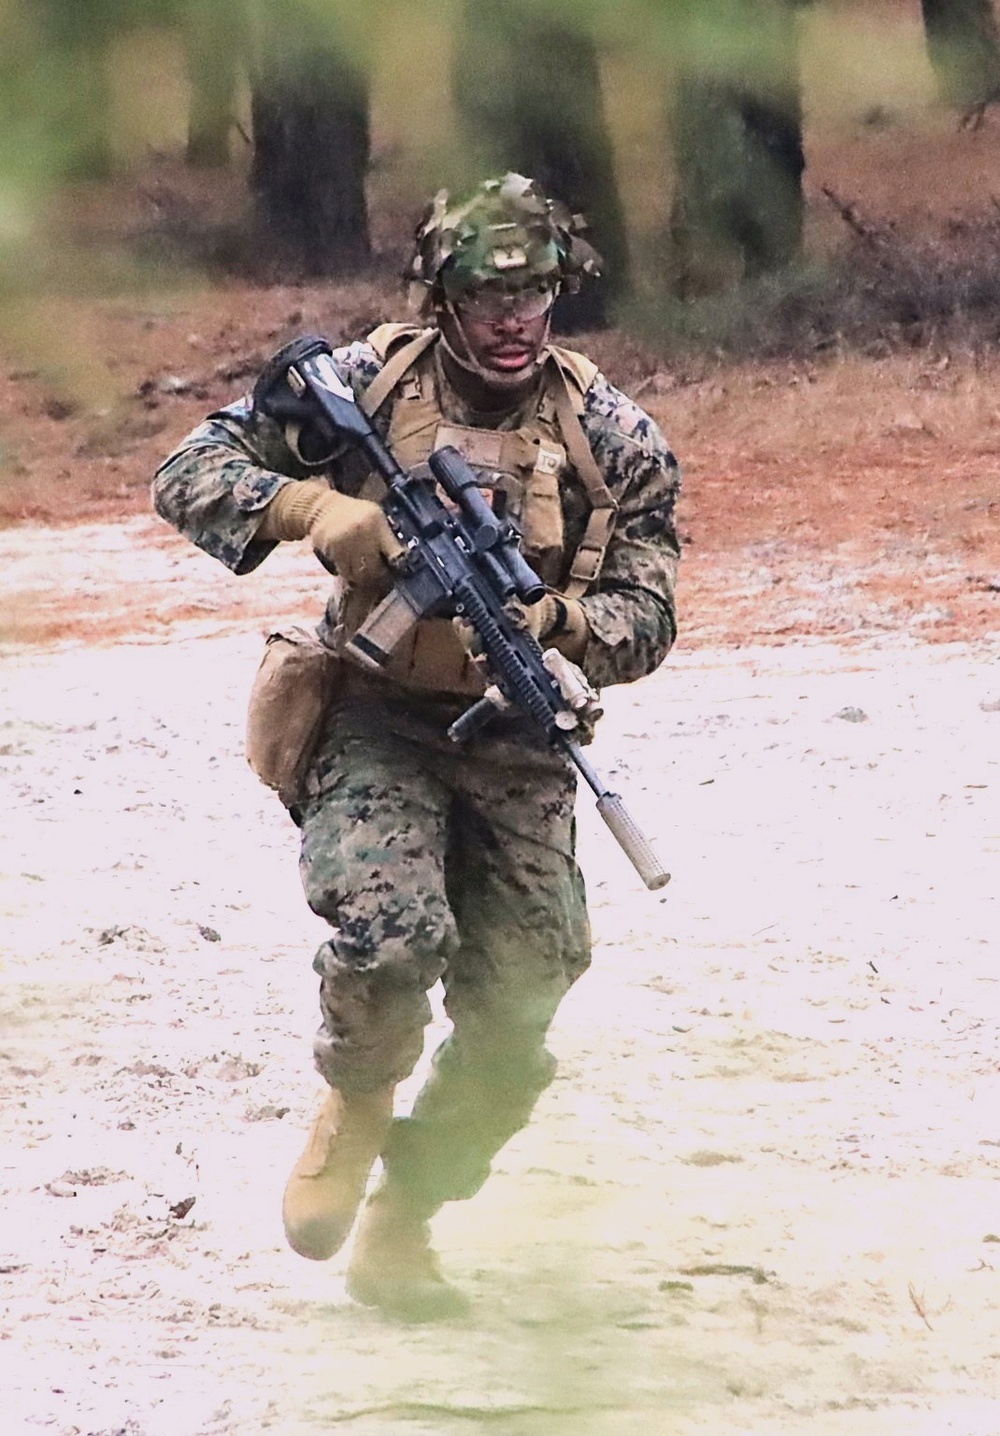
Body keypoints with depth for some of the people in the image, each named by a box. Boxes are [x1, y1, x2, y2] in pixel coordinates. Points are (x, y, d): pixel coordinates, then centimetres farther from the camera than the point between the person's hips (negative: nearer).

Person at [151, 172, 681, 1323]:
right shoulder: (365, 383, -4)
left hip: (514, 741, 3)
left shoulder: (615, 439, 0)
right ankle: (355, 1104, 5)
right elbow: (187, 476, -4)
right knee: (392, 931, -28)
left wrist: (551, 620, -23)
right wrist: (313, 506, -23)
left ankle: (399, 1228, 23)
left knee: (513, 1027, 1)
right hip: (374, 720, -3)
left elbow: (646, 618, -1)